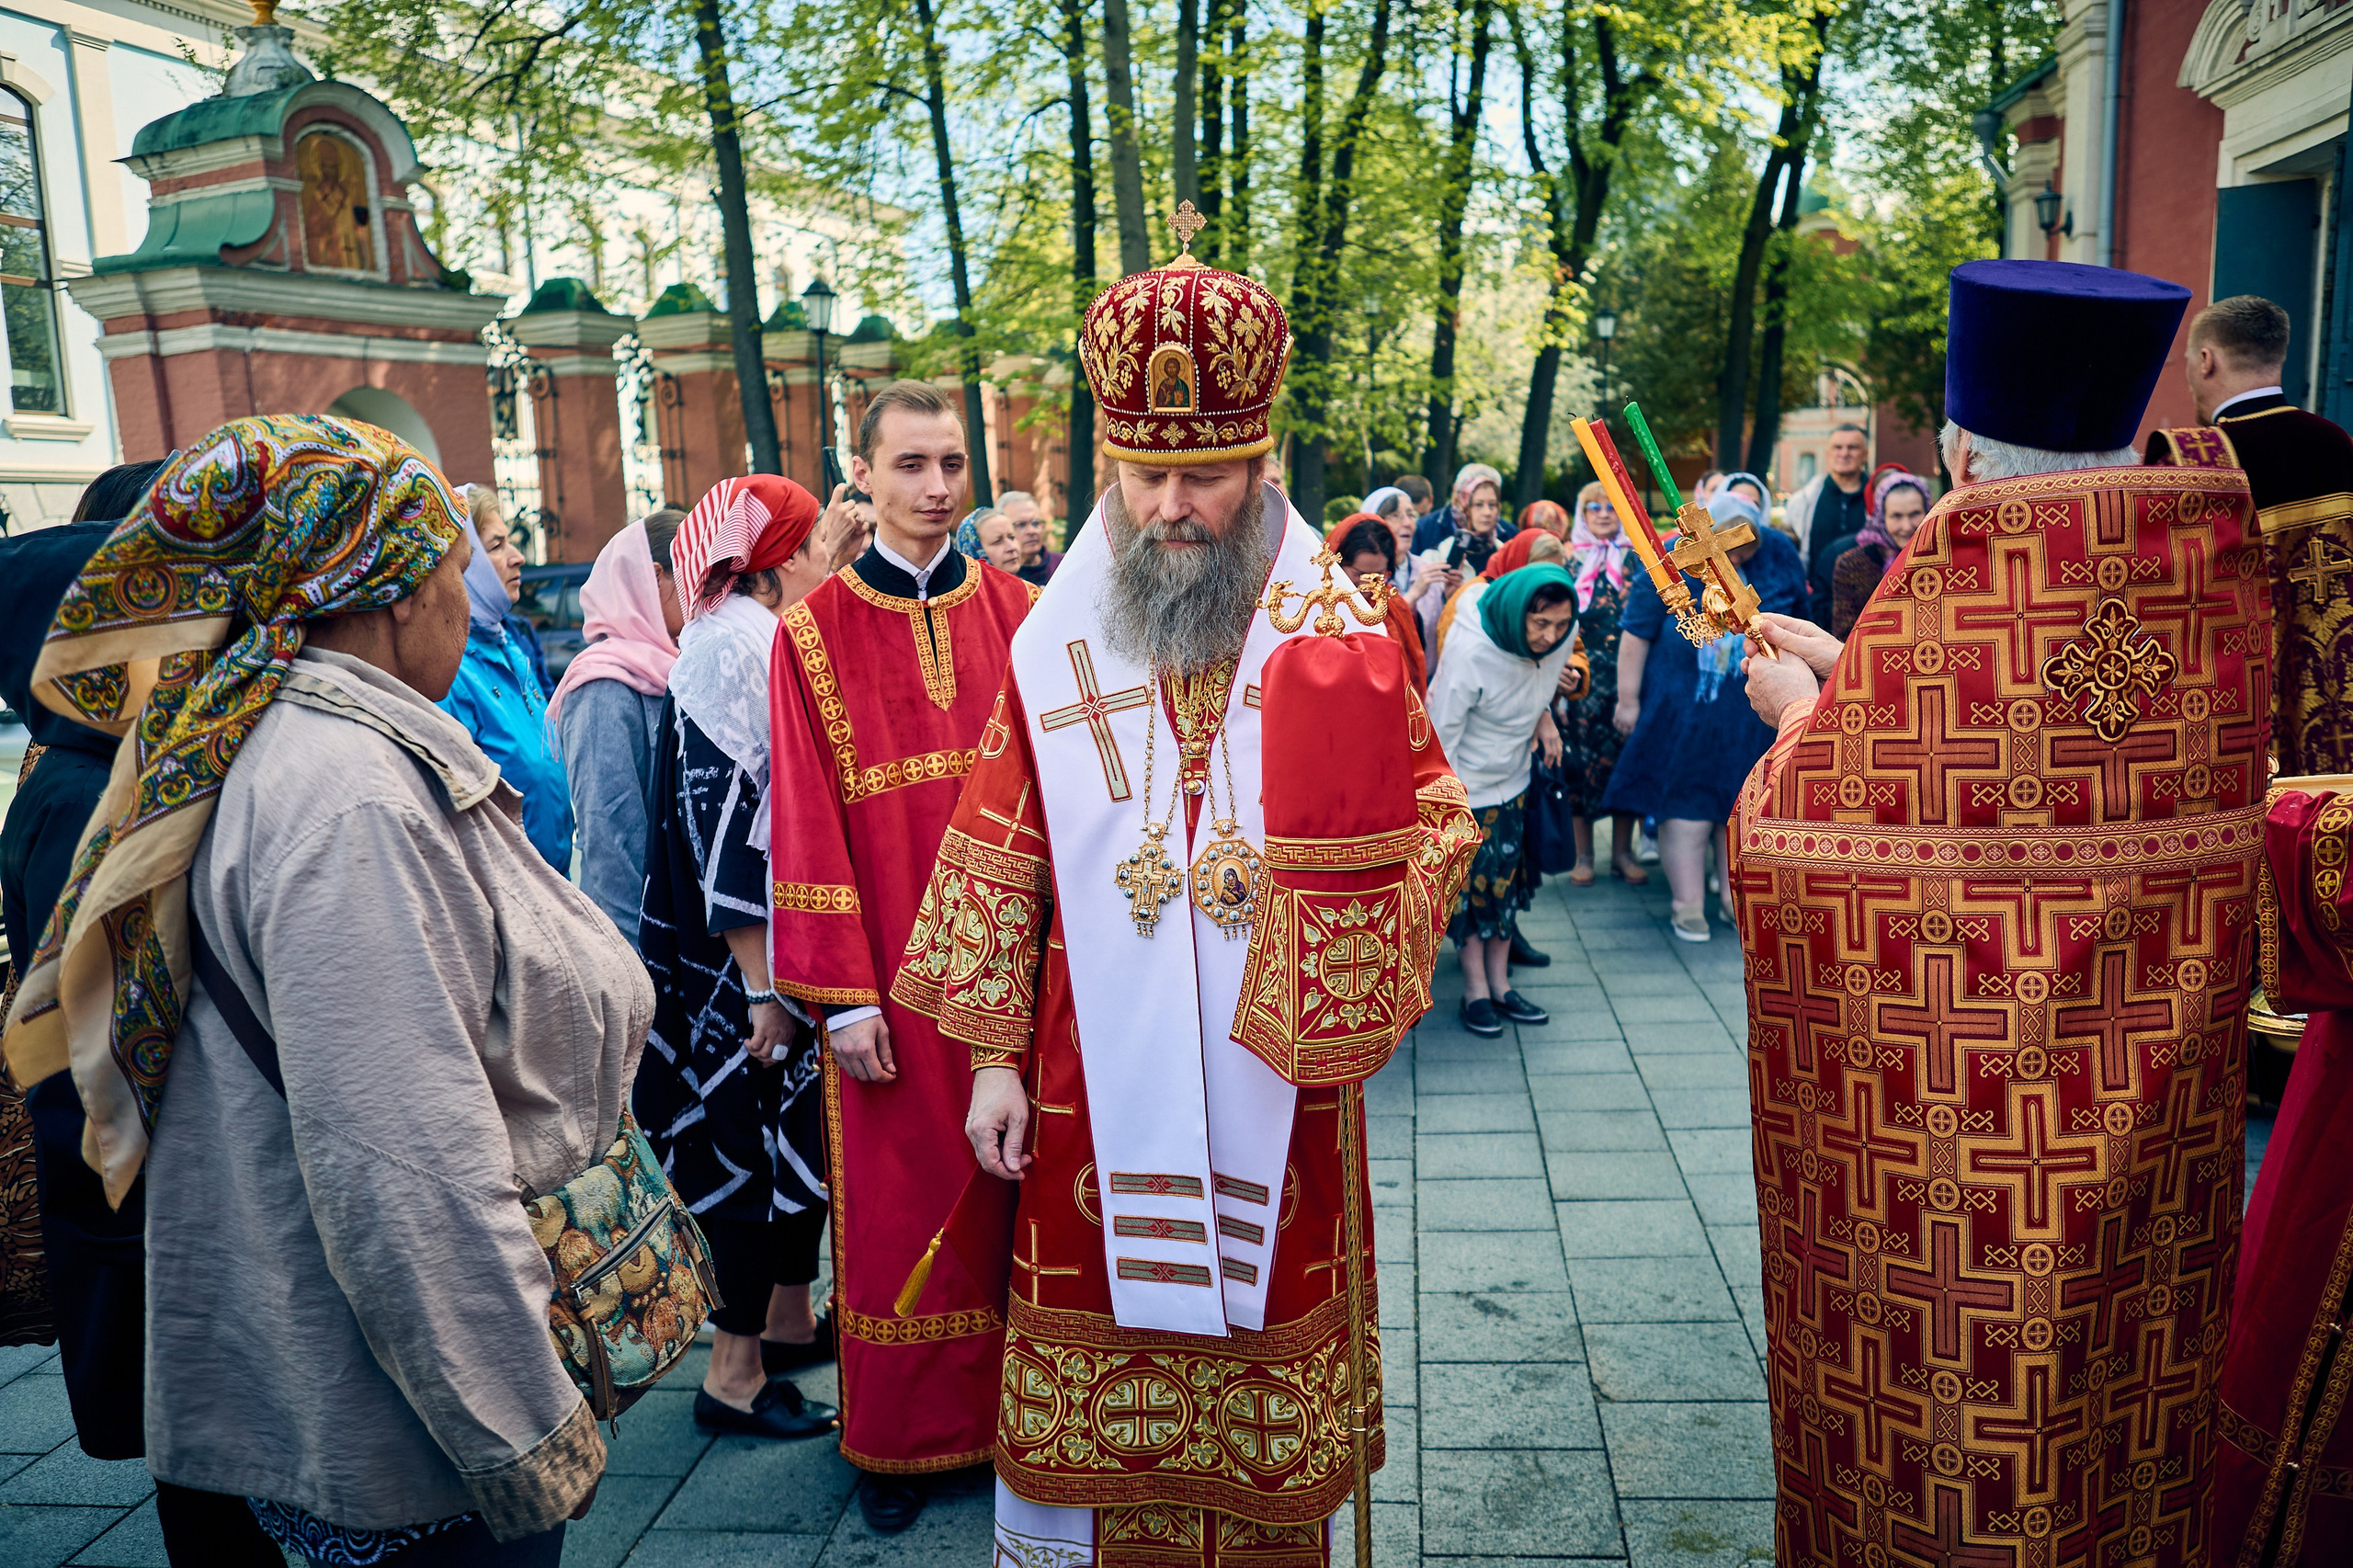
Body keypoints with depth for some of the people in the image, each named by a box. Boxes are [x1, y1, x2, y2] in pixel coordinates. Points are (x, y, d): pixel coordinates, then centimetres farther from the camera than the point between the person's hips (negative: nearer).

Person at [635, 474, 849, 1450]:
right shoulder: (735, 648, -18)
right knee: (760, 1140, 0)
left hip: (784, 947, 10)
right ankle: (735, 1372, 14)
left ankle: (789, 1320, 33)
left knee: (799, 1132, 17)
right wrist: (764, 983, -22)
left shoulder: (763, 639, 12)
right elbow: (723, 821, -23)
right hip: (744, 962, -10)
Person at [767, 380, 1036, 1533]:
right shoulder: (816, 632, -2)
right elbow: (806, 826, -5)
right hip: (893, 975, -2)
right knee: (898, 1206, 10)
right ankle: (898, 1438, 29)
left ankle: (1013, 1409, 31)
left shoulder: (1017, 611, 4)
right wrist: (842, 996, -9)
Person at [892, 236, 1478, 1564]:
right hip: (1096, 1081, 1)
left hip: (1271, 1073, 0)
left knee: (1268, 1376, 11)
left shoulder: (1338, 643, -2)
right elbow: (1003, 863, 3)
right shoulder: (1056, 649, 1)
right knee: (1089, 1395, 11)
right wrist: (995, 1056, 1)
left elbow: (1434, 831, 1)